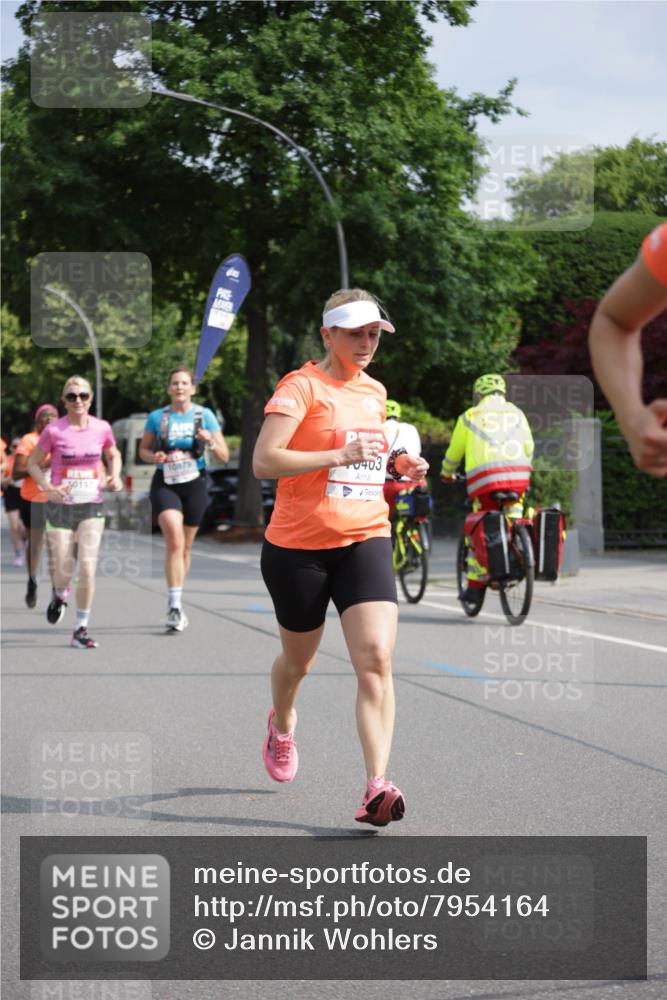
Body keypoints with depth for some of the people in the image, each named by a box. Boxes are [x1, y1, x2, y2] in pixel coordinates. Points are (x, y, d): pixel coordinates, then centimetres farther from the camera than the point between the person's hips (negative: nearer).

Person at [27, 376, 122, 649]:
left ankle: (81, 629, 2)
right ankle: (60, 595, 40)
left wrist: (115, 476, -2)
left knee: (87, 568, -11)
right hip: (60, 507, -1)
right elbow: (33, 463, 2)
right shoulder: (54, 430, -7)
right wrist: (48, 488, -14)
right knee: (62, 571, 2)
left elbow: (114, 455, 18)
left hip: (92, 507, 1)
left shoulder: (102, 428, -1)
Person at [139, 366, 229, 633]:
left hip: (194, 484, 2)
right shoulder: (157, 417, 1)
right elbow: (143, 450, 13)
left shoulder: (204, 415, 1)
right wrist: (154, 457, -10)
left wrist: (211, 441, -19)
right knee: (174, 540, -21)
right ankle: (175, 606, -22)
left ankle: (175, 603, 30)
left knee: (185, 547, 12)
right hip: (165, 484, -2)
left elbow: (224, 457, 1)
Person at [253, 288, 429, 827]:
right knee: (298, 660, 15)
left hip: (365, 540, 4)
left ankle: (377, 787, -21)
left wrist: (395, 465, 9)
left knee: (376, 659, -16)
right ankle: (282, 723, 50)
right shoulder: (302, 386, -9)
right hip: (299, 545, -4)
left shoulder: (375, 392, 13)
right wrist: (340, 455, -28)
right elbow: (264, 461, -20)